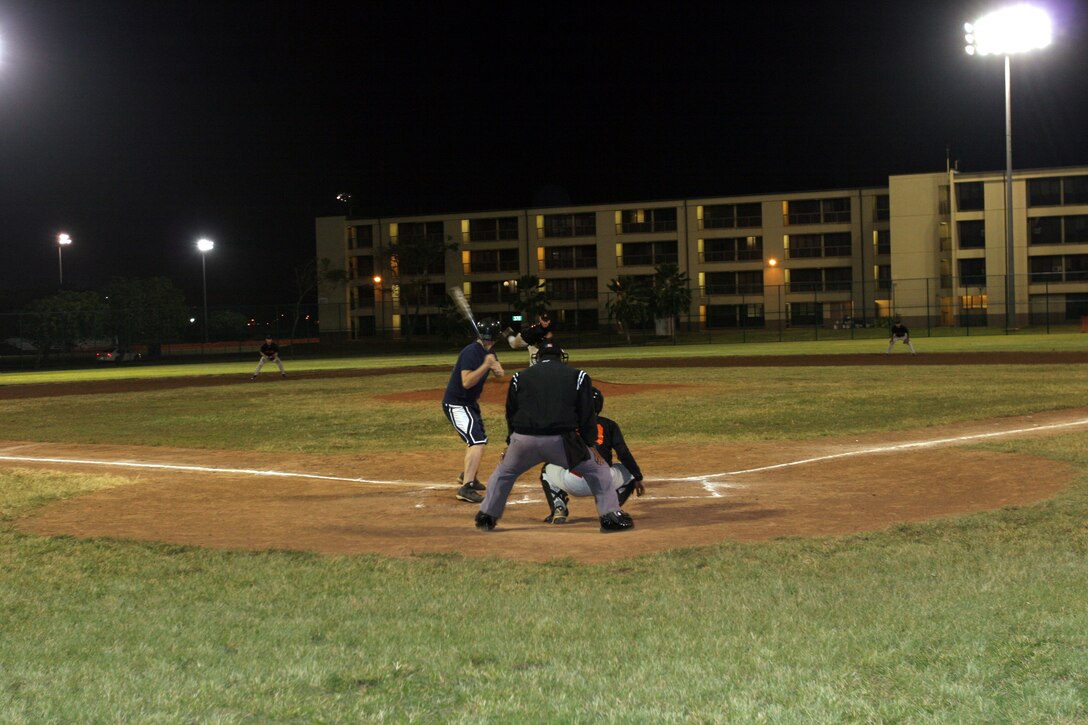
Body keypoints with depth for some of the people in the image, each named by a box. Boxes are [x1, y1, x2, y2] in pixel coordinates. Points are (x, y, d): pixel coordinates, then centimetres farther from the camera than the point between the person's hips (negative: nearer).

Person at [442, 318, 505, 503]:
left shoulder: (488, 351, 6)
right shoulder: (471, 352, -23)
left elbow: (500, 374, 3)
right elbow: (467, 382, -31)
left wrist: (496, 367, -19)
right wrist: (486, 365, -36)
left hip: (470, 403, 10)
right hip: (456, 404, -10)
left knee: (480, 440, 26)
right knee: (477, 441, -23)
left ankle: (467, 475, 47)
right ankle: (466, 488, -30)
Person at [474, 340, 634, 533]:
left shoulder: (520, 377, 16)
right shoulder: (577, 376, 11)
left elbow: (511, 413, 20)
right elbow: (586, 414, 6)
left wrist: (510, 443, 28)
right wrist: (591, 445, 8)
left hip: (523, 440, 2)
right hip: (561, 441, -2)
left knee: (504, 472, 28)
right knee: (597, 468, 15)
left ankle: (486, 516, 30)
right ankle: (610, 516, 6)